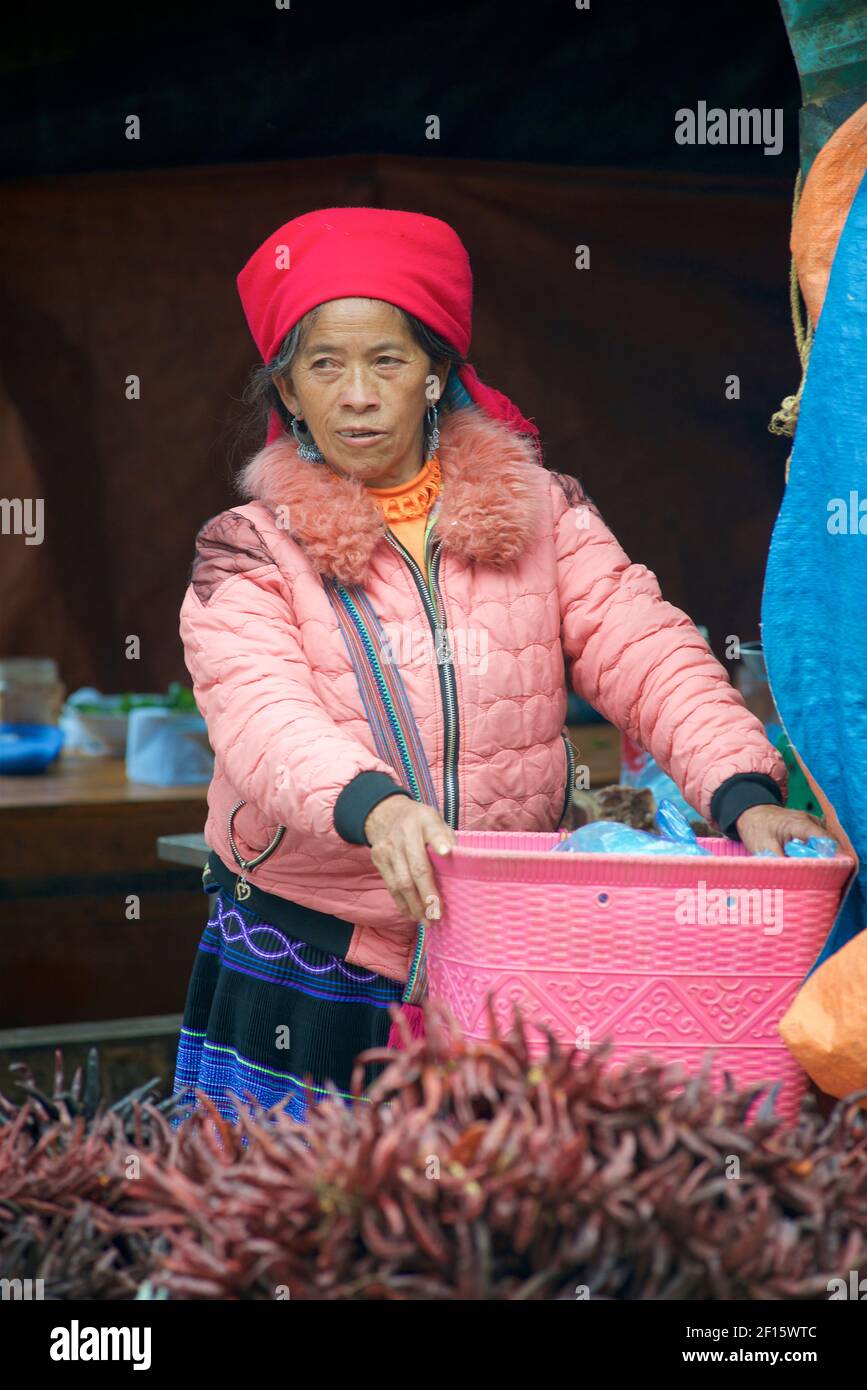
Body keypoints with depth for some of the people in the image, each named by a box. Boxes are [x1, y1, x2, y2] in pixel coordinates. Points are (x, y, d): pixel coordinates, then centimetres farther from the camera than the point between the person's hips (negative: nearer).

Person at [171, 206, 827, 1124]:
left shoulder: (539, 515, 6)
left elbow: (647, 653, -5)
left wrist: (742, 791, -23)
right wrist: (372, 805, -39)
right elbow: (261, 713, -18)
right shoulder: (248, 553, -1)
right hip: (307, 971, -1)